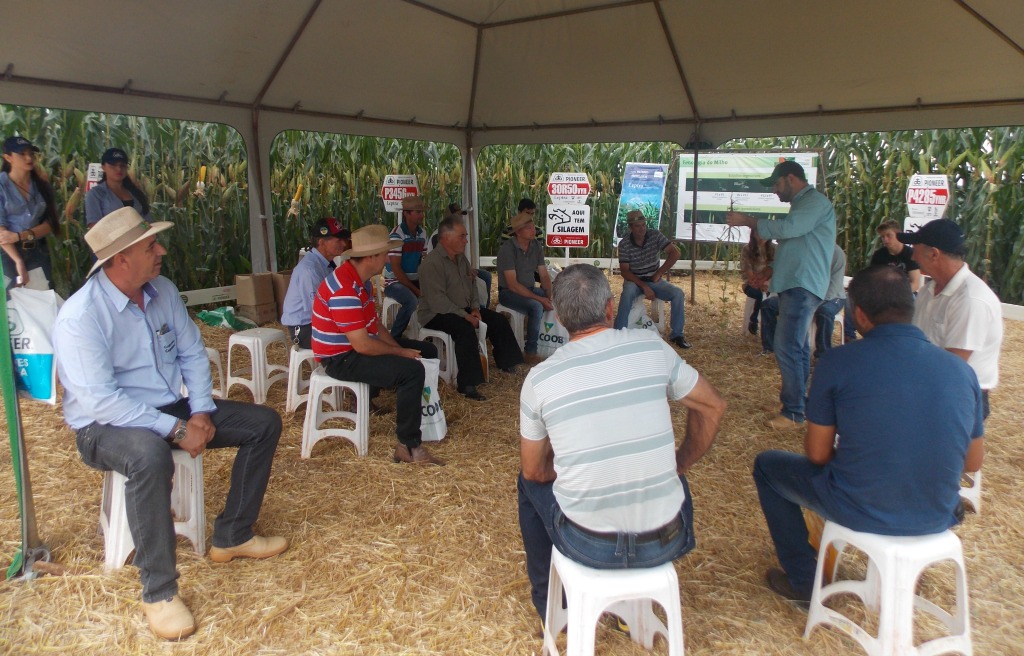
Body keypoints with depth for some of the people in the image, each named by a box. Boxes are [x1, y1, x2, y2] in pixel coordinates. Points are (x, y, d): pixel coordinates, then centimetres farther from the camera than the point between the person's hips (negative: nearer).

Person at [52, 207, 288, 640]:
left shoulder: (163, 290, 0)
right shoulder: (79, 316, -22)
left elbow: (192, 353, 6)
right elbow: (100, 401, -27)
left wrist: (201, 411, -8)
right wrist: (176, 430, -28)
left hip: (172, 408, 8)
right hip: (106, 425, -7)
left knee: (264, 423, -1)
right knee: (150, 454, -42)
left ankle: (231, 537, 9)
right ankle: (158, 592, -26)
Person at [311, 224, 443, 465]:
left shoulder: (359, 280, 8)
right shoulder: (344, 290, -27)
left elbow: (373, 327, 11)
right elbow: (362, 345, -28)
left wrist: (399, 348, -3)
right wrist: (401, 353, -15)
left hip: (359, 345, 11)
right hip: (342, 358, -11)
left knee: (427, 351, 11)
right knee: (412, 370, -28)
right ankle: (409, 447, -17)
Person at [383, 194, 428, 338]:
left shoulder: (422, 233, 7)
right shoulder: (397, 235, -15)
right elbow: (396, 268, -17)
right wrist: (416, 290, -19)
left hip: (416, 280, 7)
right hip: (395, 282, -7)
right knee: (411, 301, -33)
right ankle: (394, 338, -17)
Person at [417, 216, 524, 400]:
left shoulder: (461, 258, 9)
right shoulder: (432, 262, -20)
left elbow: (472, 284, 17)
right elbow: (437, 300, -26)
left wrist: (475, 308, 0)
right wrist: (465, 316, -25)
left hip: (463, 309, 9)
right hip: (435, 314, -9)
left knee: (498, 320, 4)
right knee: (464, 329, -36)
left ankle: (506, 363, 23)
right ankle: (467, 385, -34)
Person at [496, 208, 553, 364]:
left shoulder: (536, 246, 0)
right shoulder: (507, 249, -21)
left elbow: (544, 276, 3)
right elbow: (512, 284, -24)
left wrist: (550, 296, -16)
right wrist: (539, 298, -26)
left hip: (530, 289, 7)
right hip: (508, 292, -7)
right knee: (536, 307, -33)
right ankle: (530, 352, -20)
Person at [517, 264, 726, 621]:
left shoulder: (539, 378, -8)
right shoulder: (651, 346, -6)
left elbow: (533, 470, 3)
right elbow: (713, 406, 7)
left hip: (588, 546, -1)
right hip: (664, 542, 2)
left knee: (530, 483, 28)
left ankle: (550, 605, 41)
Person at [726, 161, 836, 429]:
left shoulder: (816, 201, -11)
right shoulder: (802, 204, 22)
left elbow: (788, 228, -25)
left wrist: (748, 221, -16)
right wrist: (768, 272, 19)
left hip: (802, 287, -11)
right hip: (795, 286, 11)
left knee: (786, 347, -14)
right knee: (797, 345, 18)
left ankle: (793, 412, -10)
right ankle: (799, 395, 30)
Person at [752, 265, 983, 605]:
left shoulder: (838, 361, -16)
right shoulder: (961, 370, -5)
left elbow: (817, 454, -9)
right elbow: (973, 461, 6)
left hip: (861, 512, -4)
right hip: (937, 519, 5)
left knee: (767, 465, 19)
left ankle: (803, 580, 23)